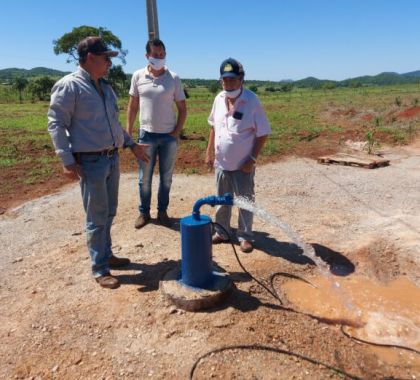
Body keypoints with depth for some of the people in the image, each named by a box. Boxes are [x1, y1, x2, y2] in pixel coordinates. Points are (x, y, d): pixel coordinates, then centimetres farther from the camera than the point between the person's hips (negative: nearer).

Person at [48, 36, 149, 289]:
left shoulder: (105, 87, 15)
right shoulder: (69, 86, -9)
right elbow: (56, 124, -12)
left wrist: (132, 144, 19)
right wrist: (67, 160, -17)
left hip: (112, 158, 8)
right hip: (91, 162, -8)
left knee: (109, 213, 16)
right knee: (97, 218, 0)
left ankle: (106, 255, 33)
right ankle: (100, 269, 14)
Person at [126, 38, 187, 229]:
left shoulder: (173, 78, -3)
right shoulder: (138, 76, 0)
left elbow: (182, 108, 1)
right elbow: (132, 106, 6)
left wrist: (176, 132, -7)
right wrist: (128, 131, 3)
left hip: (169, 136, 0)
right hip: (146, 134, 1)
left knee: (166, 178, 10)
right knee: (144, 178, 9)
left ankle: (162, 211, 25)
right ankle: (144, 212, 24)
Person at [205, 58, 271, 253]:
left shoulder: (252, 101, -14)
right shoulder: (219, 99, 2)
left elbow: (262, 134, -12)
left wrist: (252, 159, -16)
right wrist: (209, 152, 12)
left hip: (243, 164, -5)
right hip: (221, 163, 5)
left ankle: (245, 237, 22)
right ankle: (221, 232, 34)